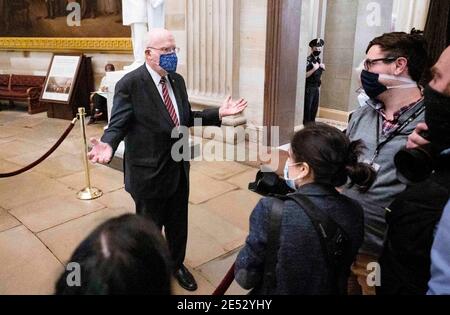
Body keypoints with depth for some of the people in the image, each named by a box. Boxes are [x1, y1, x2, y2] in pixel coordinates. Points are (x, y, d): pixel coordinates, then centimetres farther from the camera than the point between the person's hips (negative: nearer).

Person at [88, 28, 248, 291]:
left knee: (178, 223, 21)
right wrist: (108, 145, -38)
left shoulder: (178, 80, 5)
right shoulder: (130, 84, -17)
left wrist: (219, 113, 2)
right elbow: (118, 125, -17)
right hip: (149, 171, -6)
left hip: (179, 168, 6)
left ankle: (177, 264, 47)